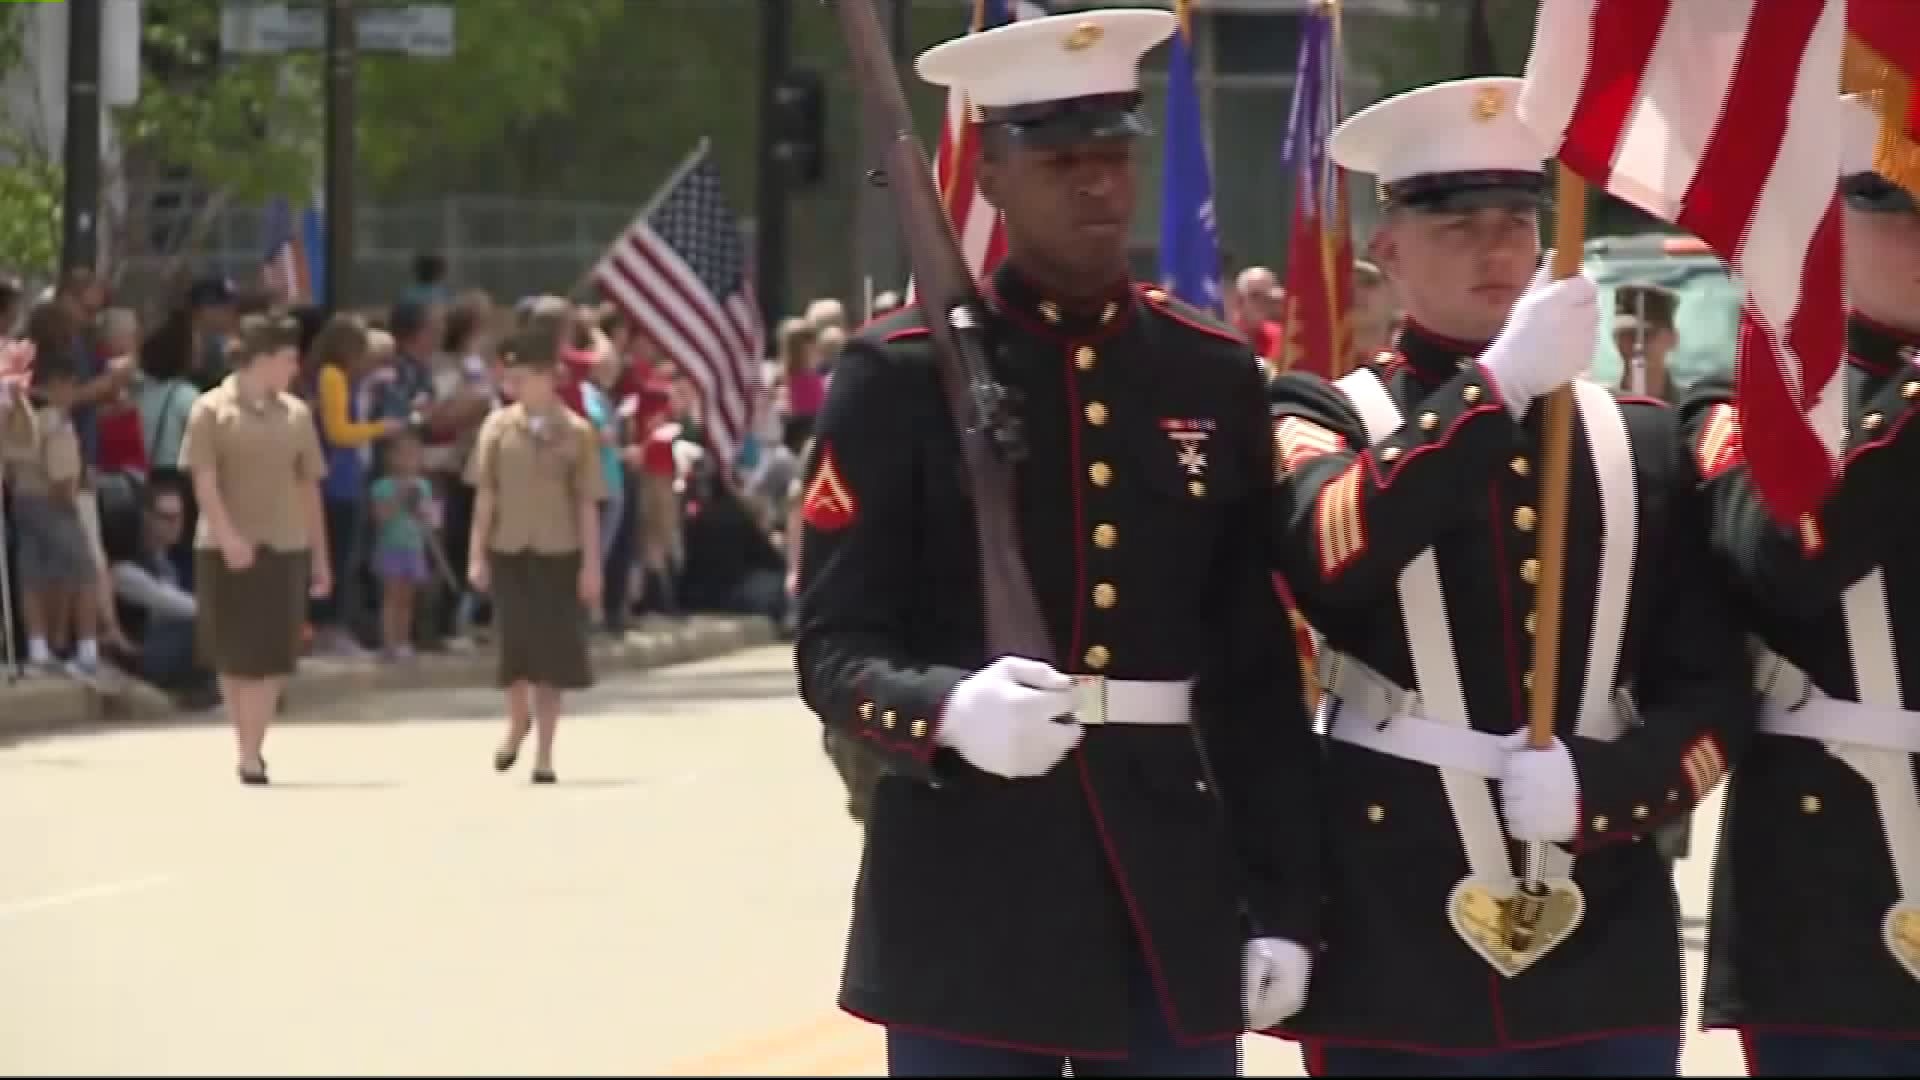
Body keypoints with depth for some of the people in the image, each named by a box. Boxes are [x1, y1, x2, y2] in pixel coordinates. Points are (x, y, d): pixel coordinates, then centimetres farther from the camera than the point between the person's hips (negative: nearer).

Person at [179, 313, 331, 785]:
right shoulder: (212, 410, -3)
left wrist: (320, 555, 11)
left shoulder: (295, 414, 8)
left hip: (284, 548, 3)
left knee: (271, 657, -3)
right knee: (234, 656, 6)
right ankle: (248, 748, 19)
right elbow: (204, 479, -10)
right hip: (227, 550, -3)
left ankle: (251, 754, -1)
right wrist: (227, 536, -22)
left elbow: (308, 487, 12)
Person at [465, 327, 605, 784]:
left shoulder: (576, 432, -4)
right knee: (514, 647, 3)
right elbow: (485, 495, 3)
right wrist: (477, 554, -1)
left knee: (552, 652, 1)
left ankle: (544, 754, 8)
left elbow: (587, 503, -2)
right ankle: (518, 722, 31)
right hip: (508, 552, 1)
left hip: (558, 555, -1)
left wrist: (591, 564, -5)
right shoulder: (498, 426, 1)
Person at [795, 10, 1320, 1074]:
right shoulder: (900, 377, -2)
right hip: (969, 893, -3)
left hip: (1172, 884, 3)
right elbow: (835, 646, -5)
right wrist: (947, 709, -27)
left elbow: (1260, 670, 10)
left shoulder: (1214, 376, 9)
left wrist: (1281, 902, 5)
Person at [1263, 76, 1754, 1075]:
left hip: (1605, 946, 3)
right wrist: (1497, 384, -24)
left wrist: (1595, 787, -11)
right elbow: (1329, 553, -21)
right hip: (1399, 943, -3)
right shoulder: (1326, 421, 3)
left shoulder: (1637, 439, 11)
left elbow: (1714, 689, 8)